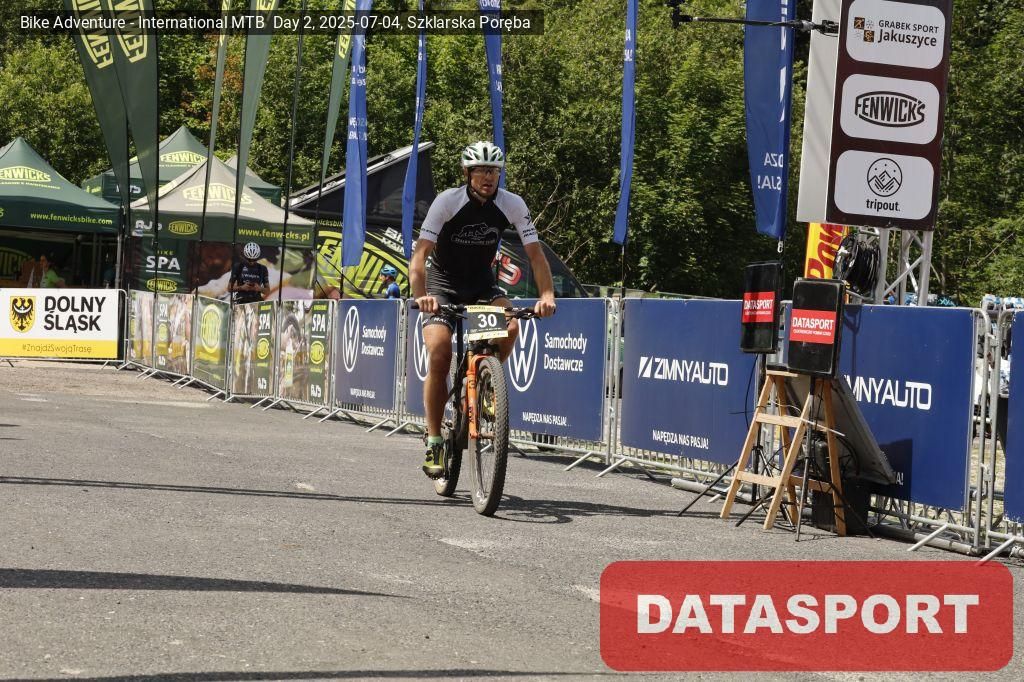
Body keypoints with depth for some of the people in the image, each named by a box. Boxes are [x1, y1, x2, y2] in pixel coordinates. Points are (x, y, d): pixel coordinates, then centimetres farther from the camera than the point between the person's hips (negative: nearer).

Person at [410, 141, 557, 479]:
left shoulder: (513, 205, -14)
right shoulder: (447, 201, -21)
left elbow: (535, 253, -15)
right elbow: (421, 252, -27)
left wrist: (547, 294, -31)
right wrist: (421, 295, -44)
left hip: (482, 283, 2)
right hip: (443, 283, -2)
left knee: (510, 327, -28)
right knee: (439, 356, -19)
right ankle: (434, 442, -7)